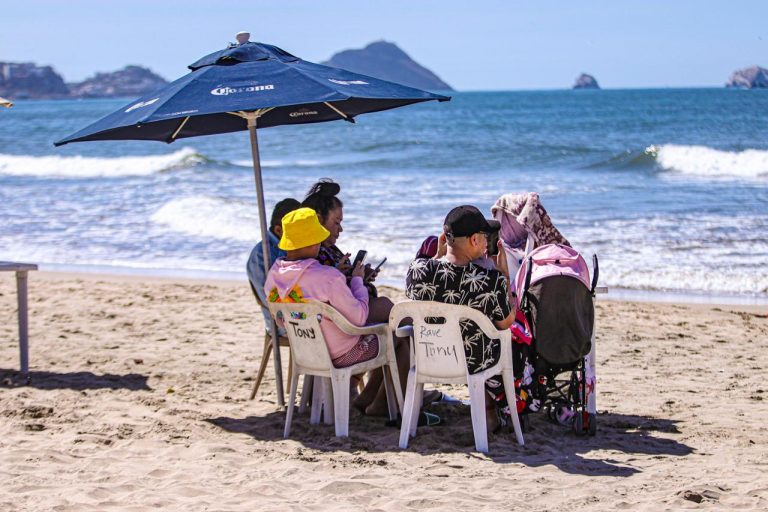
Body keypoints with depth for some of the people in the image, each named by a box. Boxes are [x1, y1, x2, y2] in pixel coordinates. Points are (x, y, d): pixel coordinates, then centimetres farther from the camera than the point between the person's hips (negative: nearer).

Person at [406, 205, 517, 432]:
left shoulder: (418, 269, -19)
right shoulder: (492, 280, -28)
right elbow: (505, 323, -9)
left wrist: (439, 255, 6)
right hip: (475, 362, -4)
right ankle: (499, 412, 48)